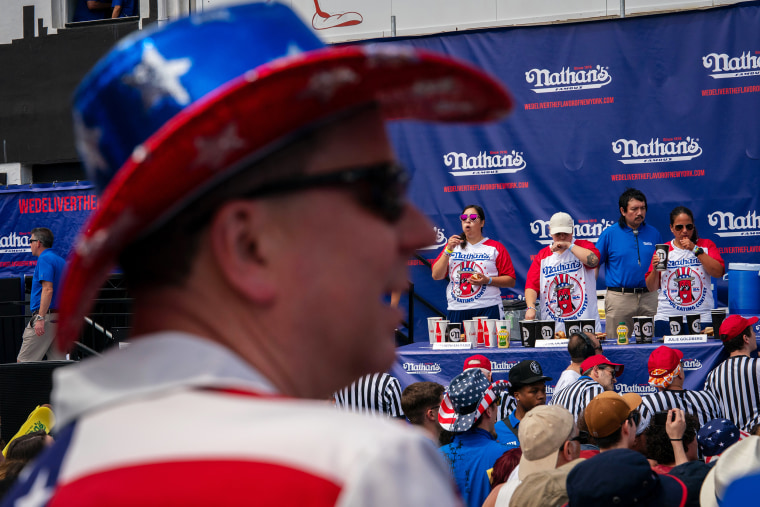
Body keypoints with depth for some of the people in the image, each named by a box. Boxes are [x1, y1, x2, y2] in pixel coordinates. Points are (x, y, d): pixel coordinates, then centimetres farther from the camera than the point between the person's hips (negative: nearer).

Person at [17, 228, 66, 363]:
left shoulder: (44, 259, -9)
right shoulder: (61, 261, 19)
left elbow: (48, 289, -20)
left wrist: (40, 318, -23)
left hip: (47, 315, -9)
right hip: (61, 319, 9)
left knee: (24, 362, -5)